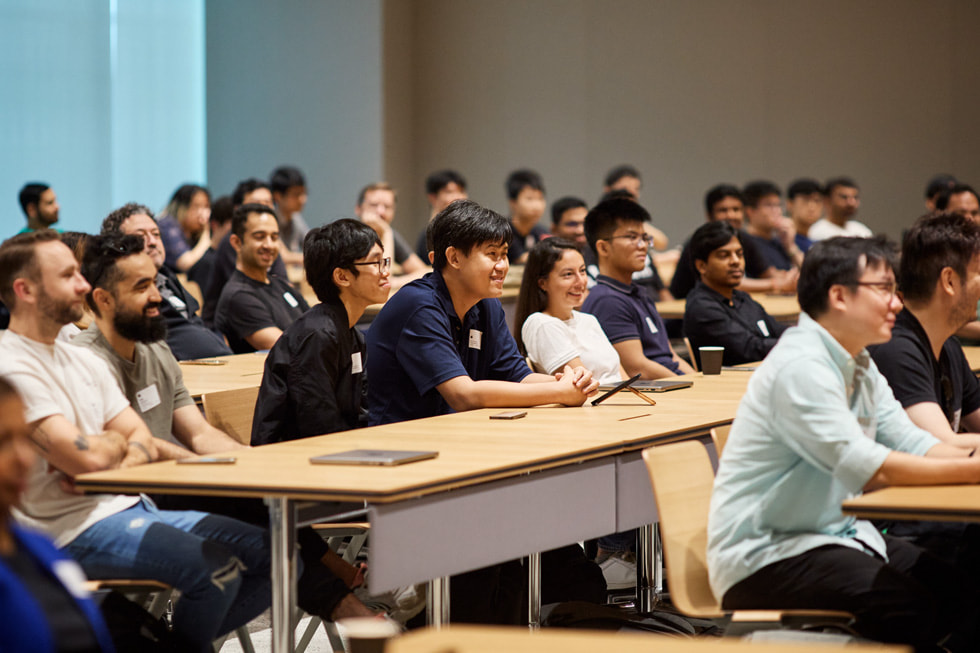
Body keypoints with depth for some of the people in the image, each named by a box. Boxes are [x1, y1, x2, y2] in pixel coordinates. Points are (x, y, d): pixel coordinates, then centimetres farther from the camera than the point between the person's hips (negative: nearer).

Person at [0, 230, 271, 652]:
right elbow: (87, 457, -22)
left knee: (272, 555, 1)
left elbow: (144, 442, 11)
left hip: (129, 506, 9)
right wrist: (117, 441, 1)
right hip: (74, 528, -9)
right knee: (216, 569, -28)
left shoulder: (82, 360, 15)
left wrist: (117, 464, -12)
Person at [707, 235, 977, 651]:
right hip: (763, 556, -9)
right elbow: (868, 468, -26)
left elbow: (910, 442, 6)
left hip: (839, 533, 9)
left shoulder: (859, 366, 13)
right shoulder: (801, 367, -19)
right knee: (911, 609, -28)